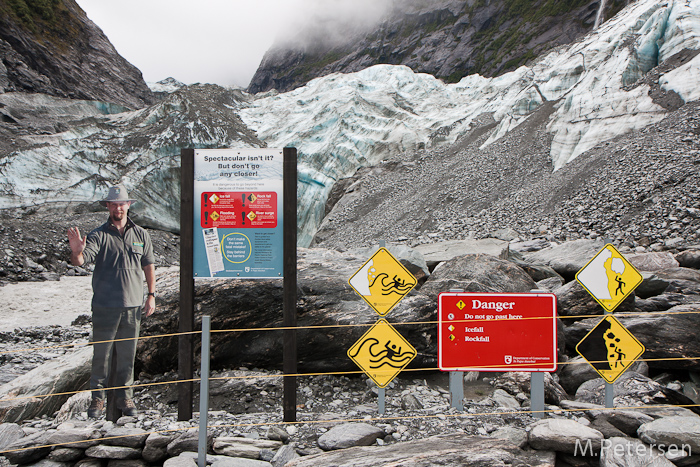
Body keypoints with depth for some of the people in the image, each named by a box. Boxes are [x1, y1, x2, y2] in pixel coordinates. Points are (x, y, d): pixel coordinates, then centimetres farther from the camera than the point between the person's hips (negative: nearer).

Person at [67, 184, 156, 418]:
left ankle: (125, 397, 22)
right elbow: (80, 261, -16)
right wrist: (76, 252, -39)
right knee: (101, 354, 4)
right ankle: (97, 397, 18)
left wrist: (151, 296, 10)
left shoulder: (141, 235, 7)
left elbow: (149, 266, 13)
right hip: (105, 306, -2)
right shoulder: (98, 235, -3)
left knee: (127, 354, 10)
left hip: (133, 306, 2)